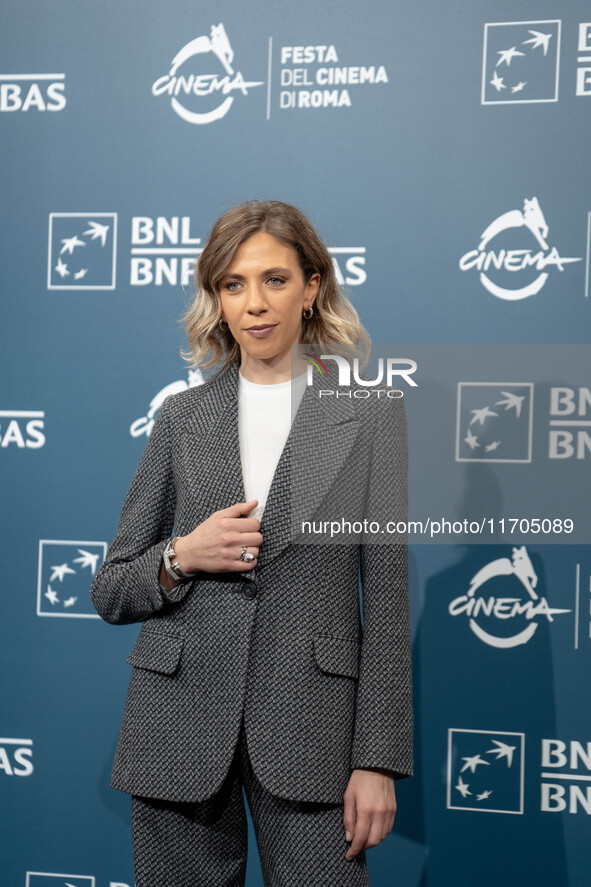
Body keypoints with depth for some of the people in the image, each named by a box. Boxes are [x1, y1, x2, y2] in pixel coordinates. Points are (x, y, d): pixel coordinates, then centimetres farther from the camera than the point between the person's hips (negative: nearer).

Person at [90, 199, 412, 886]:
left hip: (308, 721, -1)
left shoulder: (370, 414, 1)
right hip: (182, 719, 2)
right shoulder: (182, 416, 6)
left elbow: (387, 596, -1)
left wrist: (378, 759, -5)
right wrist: (181, 556, -11)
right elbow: (110, 592, 9)